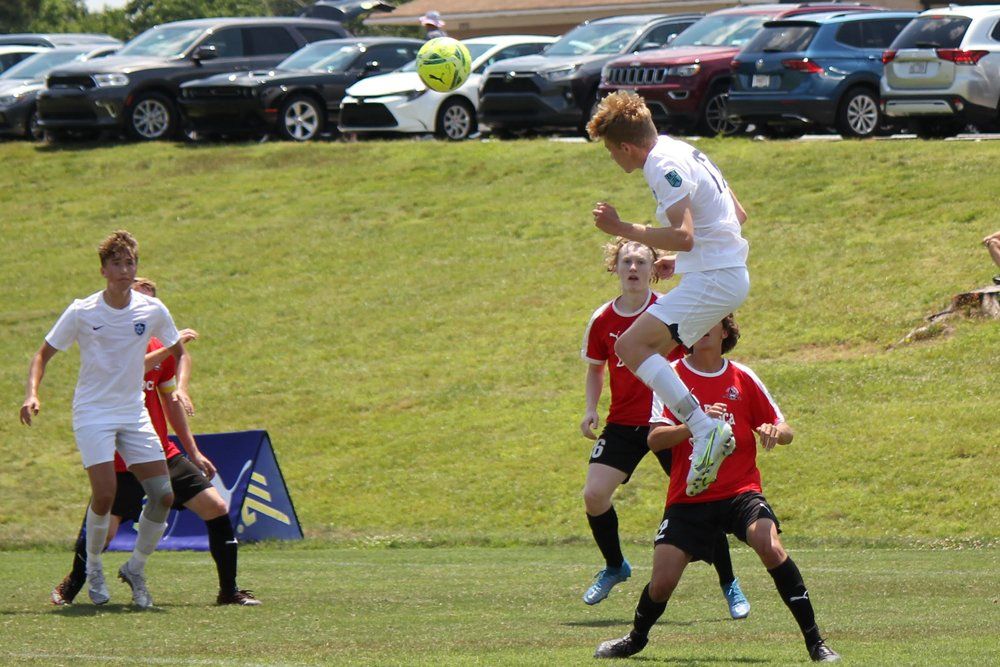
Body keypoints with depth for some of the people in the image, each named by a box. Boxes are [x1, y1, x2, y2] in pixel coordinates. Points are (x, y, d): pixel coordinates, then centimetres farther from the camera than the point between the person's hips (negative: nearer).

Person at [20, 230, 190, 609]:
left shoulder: (152, 311, -1)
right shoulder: (82, 313, -8)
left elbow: (180, 353, 14)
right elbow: (44, 354, 1)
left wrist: (180, 388, -5)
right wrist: (32, 393, -15)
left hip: (134, 414, 3)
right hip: (92, 413, -3)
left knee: (163, 496, -8)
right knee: (105, 493, -20)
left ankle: (135, 569, 12)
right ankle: (93, 568, 5)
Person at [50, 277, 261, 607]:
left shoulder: (159, 350, 11)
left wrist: (193, 452, 22)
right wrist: (169, 349, -31)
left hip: (163, 455, 6)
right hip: (120, 461, -6)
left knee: (217, 509, -4)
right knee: (103, 530, -11)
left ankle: (229, 590, 6)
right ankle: (71, 584, 18)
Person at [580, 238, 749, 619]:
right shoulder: (602, 321, 2)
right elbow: (595, 369, 16)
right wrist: (591, 410, 4)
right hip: (623, 423, 3)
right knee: (594, 495, -11)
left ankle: (729, 586, 9)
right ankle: (614, 567, 18)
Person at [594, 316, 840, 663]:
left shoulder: (742, 378, 6)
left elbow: (784, 431, 11)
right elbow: (654, 438, -11)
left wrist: (775, 432, -14)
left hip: (740, 491, 0)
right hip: (688, 499, 0)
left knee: (770, 546, -29)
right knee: (662, 581, -9)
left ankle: (815, 642, -22)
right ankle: (636, 639, 26)